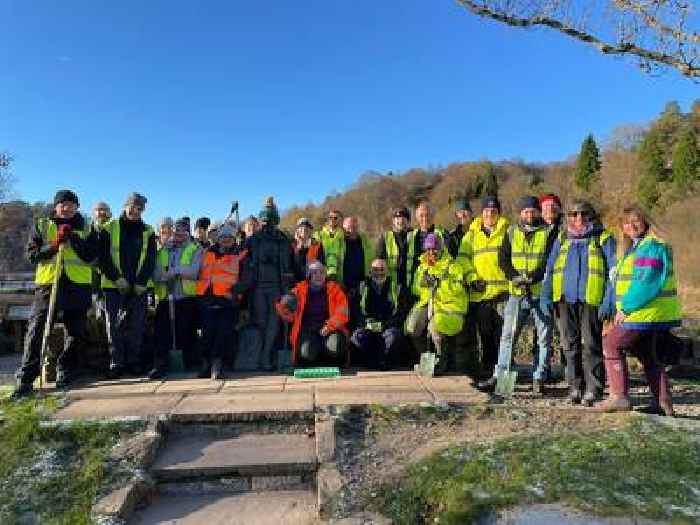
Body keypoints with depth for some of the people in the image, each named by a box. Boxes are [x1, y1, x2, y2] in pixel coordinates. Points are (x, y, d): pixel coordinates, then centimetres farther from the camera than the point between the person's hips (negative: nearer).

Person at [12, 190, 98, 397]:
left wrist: (73, 238, -14)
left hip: (78, 286, 1)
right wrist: (53, 245, -13)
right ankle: (25, 378, -4)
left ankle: (64, 372, 19)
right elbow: (31, 254, 3)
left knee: (76, 332, 4)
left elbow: (91, 256, -3)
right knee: (36, 329, -8)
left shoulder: (86, 228, 9)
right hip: (47, 283, 0)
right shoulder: (41, 226, 11)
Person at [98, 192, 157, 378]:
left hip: (139, 287, 2)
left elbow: (150, 260, 4)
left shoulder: (148, 232, 9)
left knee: (136, 326, 4)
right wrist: (117, 278, -11)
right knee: (114, 326, 0)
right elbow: (103, 257, -1)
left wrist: (141, 282, -7)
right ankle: (116, 364, 7)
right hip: (114, 285, -1)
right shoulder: (109, 228, 4)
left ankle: (133, 362, 14)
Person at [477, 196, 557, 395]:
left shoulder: (548, 232, 1)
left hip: (542, 292, -2)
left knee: (544, 337, 5)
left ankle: (539, 379, 15)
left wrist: (532, 277, -20)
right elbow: (503, 258, 4)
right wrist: (514, 276, -13)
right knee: (508, 334, 3)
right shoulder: (512, 231, 10)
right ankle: (499, 376, 9)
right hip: (516, 292, 2)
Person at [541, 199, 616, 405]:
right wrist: (546, 295, 4)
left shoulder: (603, 238, 4)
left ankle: (593, 389, 8)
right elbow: (550, 269, 15)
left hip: (591, 300, -4)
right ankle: (575, 386, 18)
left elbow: (613, 271, -1)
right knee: (570, 345, 8)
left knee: (591, 345, -1)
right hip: (565, 299, 4)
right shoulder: (562, 239, 15)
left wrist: (609, 300, -10)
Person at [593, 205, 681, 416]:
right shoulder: (635, 247, 18)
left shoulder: (652, 246, -14)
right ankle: (664, 404, 24)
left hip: (647, 313, -10)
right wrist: (625, 307, 11)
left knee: (612, 344, -4)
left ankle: (619, 396, -2)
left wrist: (625, 307, -19)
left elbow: (646, 283, -23)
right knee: (651, 358, 16)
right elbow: (629, 281, 21)